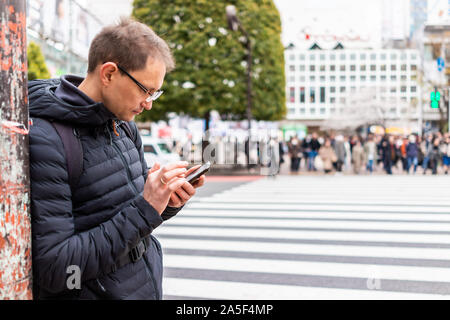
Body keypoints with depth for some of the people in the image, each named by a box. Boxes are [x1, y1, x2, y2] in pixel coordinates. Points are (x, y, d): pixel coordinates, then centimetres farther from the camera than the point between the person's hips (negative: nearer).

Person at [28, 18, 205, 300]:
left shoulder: (124, 126, 2)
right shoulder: (44, 140, -22)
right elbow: (53, 270, -25)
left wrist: (170, 200, -9)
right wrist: (145, 209, -26)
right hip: (93, 291, -7)